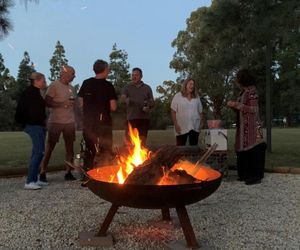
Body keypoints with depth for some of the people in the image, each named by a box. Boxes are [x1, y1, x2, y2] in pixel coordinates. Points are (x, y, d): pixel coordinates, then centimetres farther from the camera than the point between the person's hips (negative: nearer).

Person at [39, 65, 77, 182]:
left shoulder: (71, 88, 14)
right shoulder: (54, 85, -5)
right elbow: (47, 102, -11)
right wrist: (62, 103, -20)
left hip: (69, 122, 6)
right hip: (55, 122, -6)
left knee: (69, 146, 3)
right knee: (50, 147, 0)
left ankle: (68, 172, 8)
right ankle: (42, 172, 8)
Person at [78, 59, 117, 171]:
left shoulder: (86, 83, 4)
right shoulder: (108, 85, -8)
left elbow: (81, 103, 9)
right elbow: (113, 107, -11)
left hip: (88, 122, 5)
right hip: (103, 122, -4)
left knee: (89, 150, 15)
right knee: (106, 151, 7)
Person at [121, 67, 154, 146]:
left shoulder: (147, 88, 13)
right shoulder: (127, 87, 8)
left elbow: (152, 102, 14)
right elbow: (122, 97, -9)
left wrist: (148, 106, -9)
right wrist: (126, 100, -33)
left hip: (144, 118, 2)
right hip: (131, 118, -1)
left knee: (142, 142, 3)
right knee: (129, 140, -5)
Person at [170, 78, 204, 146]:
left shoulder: (196, 97, 12)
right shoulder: (178, 96, 1)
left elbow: (200, 111, 15)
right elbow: (173, 111, -2)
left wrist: (201, 122, 5)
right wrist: (175, 124, -10)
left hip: (195, 127, 4)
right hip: (182, 128, -3)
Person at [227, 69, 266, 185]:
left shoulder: (251, 91, -11)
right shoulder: (244, 91, 15)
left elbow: (254, 109, -17)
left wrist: (236, 105, -16)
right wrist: (234, 105, 4)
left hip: (251, 127, -9)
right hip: (243, 127, 9)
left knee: (252, 149, -5)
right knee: (244, 150, 10)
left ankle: (256, 176, 2)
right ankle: (247, 174, 18)